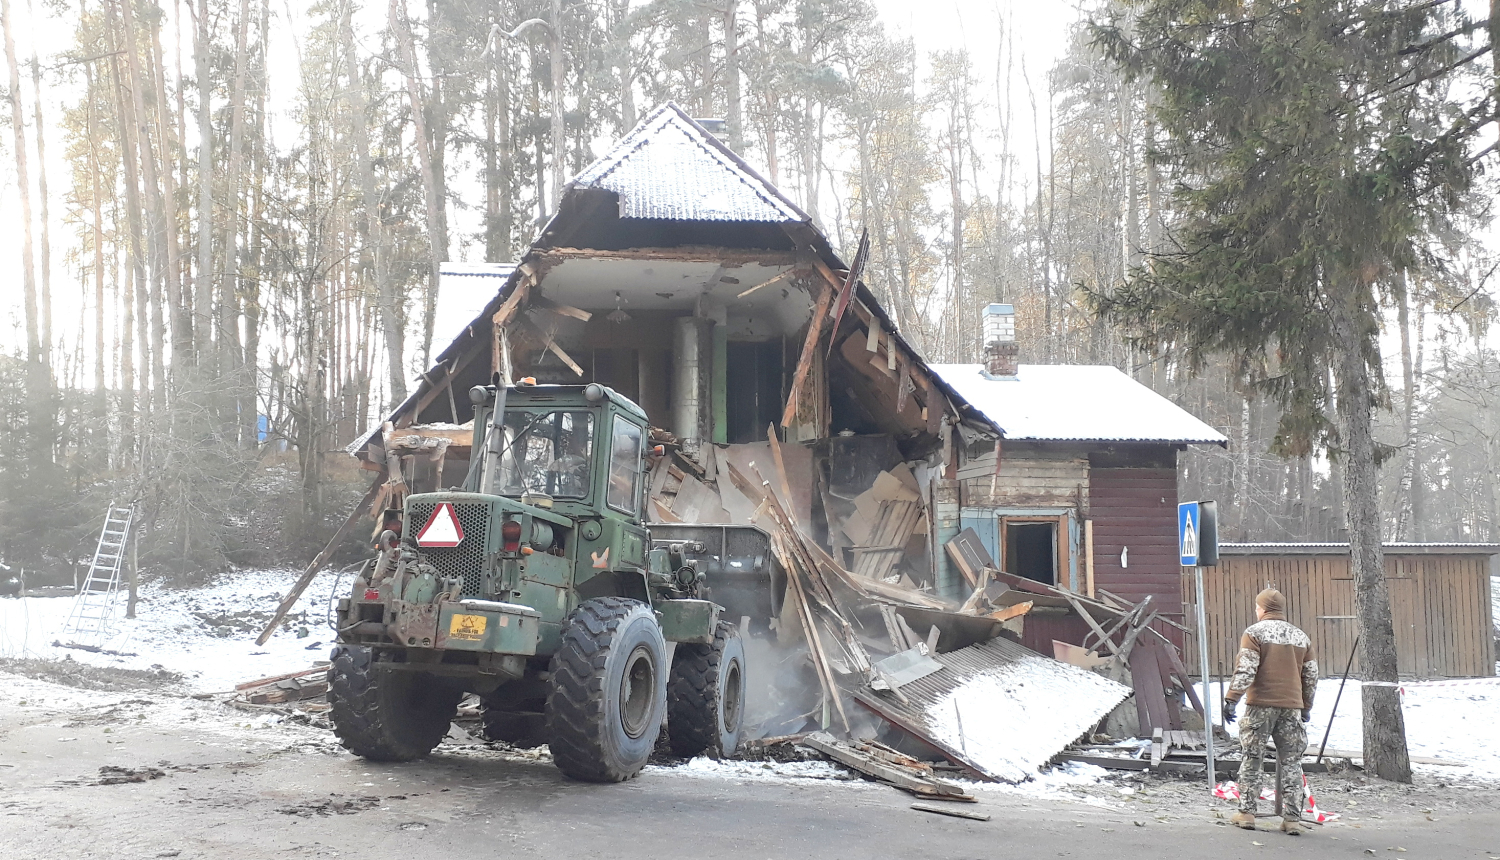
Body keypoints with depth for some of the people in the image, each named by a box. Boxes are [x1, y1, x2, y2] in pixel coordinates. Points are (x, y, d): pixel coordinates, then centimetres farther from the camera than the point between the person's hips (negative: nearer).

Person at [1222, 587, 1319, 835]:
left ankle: (1246, 813, 7)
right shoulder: (1301, 637, 12)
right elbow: (1311, 676, 15)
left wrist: (1231, 699, -11)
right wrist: (1306, 707, 24)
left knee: (1252, 759, 6)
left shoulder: (1254, 632, -4)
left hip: (1260, 705, -4)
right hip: (1291, 707, 4)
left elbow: (1245, 670, -13)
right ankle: (1292, 819, 5)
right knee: (1291, 763, 7)